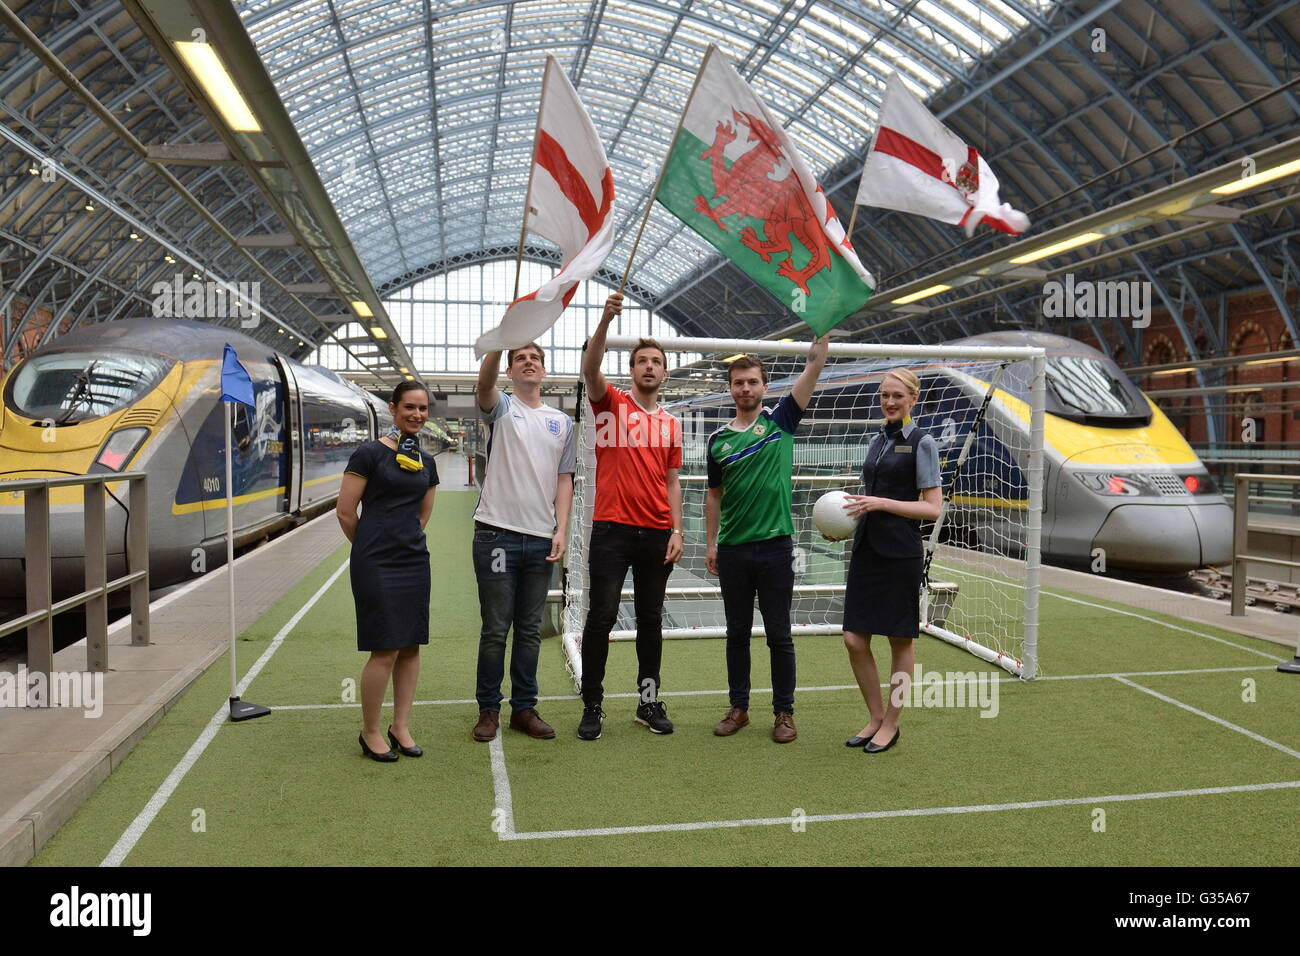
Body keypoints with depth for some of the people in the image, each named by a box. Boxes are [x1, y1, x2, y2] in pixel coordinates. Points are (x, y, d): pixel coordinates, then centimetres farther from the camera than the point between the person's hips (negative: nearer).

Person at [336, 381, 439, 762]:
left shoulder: (426, 462, 11)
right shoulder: (369, 454, -8)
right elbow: (345, 511, -6)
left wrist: (406, 541, 14)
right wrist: (370, 546, 5)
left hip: (415, 562, 6)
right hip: (376, 566, -6)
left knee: (410, 646, 8)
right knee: (385, 650, -5)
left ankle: (401, 726, 21)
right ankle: (369, 733, 12)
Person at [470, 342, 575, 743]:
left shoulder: (562, 422, 13)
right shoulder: (501, 408, 3)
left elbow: (564, 480, 12)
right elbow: (484, 381, -21)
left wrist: (561, 530, 1)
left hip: (541, 539, 4)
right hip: (498, 534, -3)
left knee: (530, 630, 11)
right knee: (495, 629, 3)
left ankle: (524, 708, 21)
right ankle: (489, 709, 16)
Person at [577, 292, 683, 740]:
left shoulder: (671, 424, 14)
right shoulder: (611, 403, 4)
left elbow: (671, 482, 14)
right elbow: (590, 368, -16)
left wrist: (676, 531, 5)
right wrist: (606, 319, -29)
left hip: (657, 533, 4)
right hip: (612, 528, -4)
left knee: (651, 620, 10)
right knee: (601, 616, -4)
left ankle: (649, 701, 21)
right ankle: (592, 706, 7)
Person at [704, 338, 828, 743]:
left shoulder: (780, 421, 2)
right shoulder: (718, 439, 8)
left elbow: (813, 368, -4)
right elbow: (714, 495, 14)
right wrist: (710, 543, 9)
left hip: (775, 545, -2)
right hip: (732, 549, 2)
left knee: (779, 635, 5)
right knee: (737, 633, 11)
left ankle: (784, 712, 16)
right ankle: (738, 708, 23)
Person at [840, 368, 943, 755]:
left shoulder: (921, 443, -5)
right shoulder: (877, 441, 14)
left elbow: (932, 508, -10)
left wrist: (882, 503, -19)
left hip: (900, 553, -6)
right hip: (866, 549, 6)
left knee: (901, 640, 5)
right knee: (854, 640, 4)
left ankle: (891, 724, 18)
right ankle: (876, 717, 21)